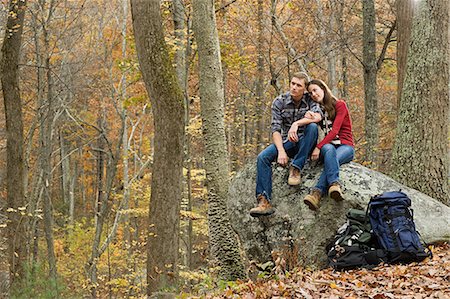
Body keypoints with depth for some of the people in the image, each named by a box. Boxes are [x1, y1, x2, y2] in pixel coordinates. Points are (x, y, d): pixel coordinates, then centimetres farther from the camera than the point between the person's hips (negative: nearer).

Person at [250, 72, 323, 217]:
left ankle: (296, 168, -26)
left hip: (305, 144, -1)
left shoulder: (310, 100, -4)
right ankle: (264, 201, -32)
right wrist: (281, 151, -26)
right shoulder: (279, 102, -3)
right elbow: (276, 129, -11)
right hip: (286, 142, 1)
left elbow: (318, 117, -25)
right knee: (263, 157, -23)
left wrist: (296, 124, -36)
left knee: (312, 127, -32)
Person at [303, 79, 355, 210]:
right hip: (328, 145, 2)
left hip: (345, 146, -2)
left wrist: (319, 147, -24)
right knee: (329, 149, -36)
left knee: (331, 159, -37)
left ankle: (317, 192, -57)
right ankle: (334, 184, -59)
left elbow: (334, 131, -13)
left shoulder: (339, 105, 0)